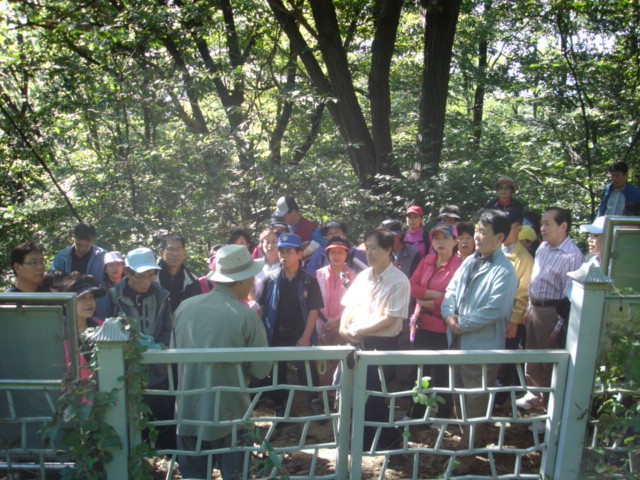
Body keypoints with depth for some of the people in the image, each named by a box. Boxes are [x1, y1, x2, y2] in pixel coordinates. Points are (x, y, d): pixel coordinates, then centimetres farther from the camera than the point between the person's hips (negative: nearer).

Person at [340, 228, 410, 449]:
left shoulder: (399, 281, -11)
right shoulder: (363, 276, 9)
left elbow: (390, 319, -16)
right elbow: (349, 305, 14)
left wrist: (359, 331, -15)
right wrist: (343, 328, -5)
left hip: (381, 344, -6)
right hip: (356, 342, 6)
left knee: (372, 392, -1)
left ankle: (389, 436, 25)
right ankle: (365, 437, 31)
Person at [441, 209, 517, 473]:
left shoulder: (504, 271, -15)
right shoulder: (470, 262, 10)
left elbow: (495, 310, -24)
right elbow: (451, 290, 11)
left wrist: (462, 323, -17)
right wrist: (449, 313, -8)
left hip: (482, 347, -8)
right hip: (459, 342, 8)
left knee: (475, 405, 5)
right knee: (461, 398, 22)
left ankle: (466, 456, 17)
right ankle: (467, 439, 40)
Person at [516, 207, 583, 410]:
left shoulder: (572, 256, -21)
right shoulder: (543, 247, 6)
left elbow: (570, 295, -21)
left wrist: (558, 328, -19)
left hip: (551, 312, -8)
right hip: (534, 308, 8)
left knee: (549, 363, 6)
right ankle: (534, 395, 38)